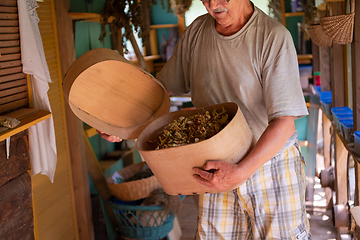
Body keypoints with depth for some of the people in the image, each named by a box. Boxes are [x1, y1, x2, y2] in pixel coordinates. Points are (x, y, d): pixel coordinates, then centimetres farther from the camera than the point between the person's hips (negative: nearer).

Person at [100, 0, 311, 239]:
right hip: (220, 167, 4)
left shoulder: (274, 37, -18)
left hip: (270, 161, -3)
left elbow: (284, 122, -23)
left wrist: (242, 171, -34)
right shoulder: (196, 31, -1)